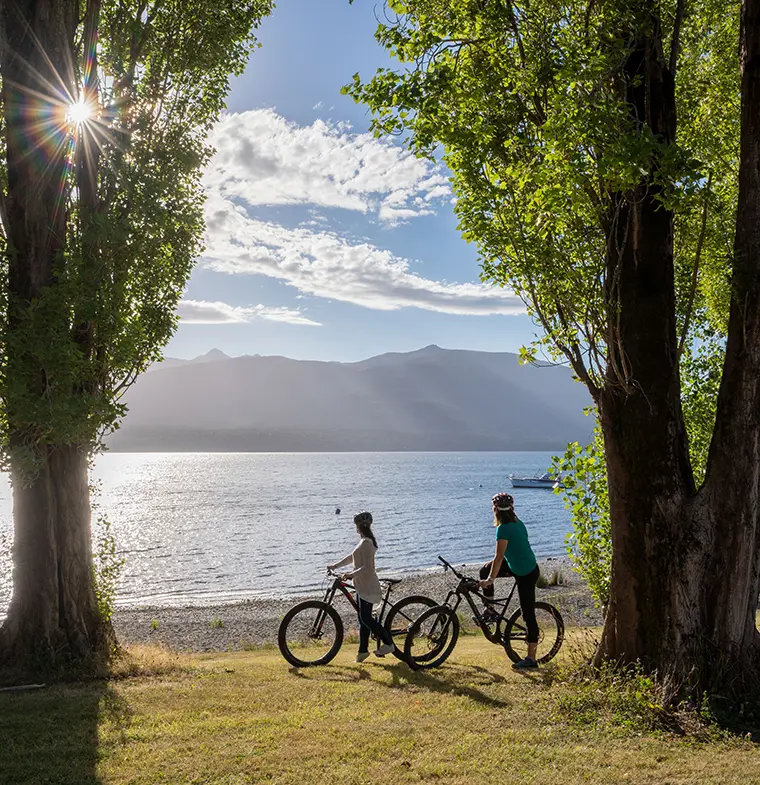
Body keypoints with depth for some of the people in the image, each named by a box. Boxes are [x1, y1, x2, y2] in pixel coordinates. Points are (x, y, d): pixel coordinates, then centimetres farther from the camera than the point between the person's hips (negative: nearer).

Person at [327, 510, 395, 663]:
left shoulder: (366, 543, -18)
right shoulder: (365, 542, 14)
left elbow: (367, 567, -27)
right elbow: (352, 556, 25)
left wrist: (351, 574, -34)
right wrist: (335, 566, 27)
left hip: (367, 587, -10)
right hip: (363, 586, 10)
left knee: (366, 618, -9)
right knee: (363, 618, 12)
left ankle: (388, 643, -3)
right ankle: (363, 650, 18)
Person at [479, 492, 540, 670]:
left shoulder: (504, 529, -22)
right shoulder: (517, 522, 4)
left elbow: (499, 557, -24)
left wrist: (490, 580, -18)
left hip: (525, 575, -9)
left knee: (528, 615, -2)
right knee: (485, 570, 12)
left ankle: (531, 659, 5)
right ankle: (490, 610, 19)